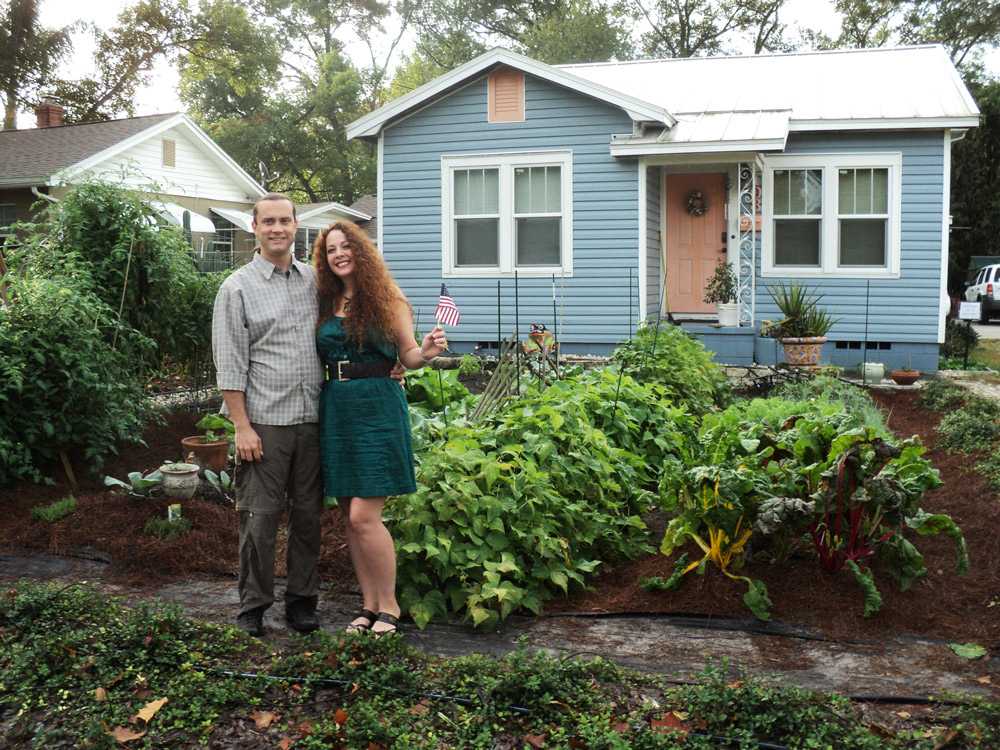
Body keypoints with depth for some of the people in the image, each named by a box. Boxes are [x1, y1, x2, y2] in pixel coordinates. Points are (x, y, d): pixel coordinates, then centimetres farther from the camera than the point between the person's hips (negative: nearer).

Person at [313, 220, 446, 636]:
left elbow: (408, 355, -2)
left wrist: (427, 351, -21)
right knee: (349, 517, 8)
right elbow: (317, 358, 16)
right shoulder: (325, 304, 12)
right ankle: (369, 603, 20)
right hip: (335, 409, 5)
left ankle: (389, 606, 6)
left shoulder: (387, 298, 0)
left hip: (376, 406, -5)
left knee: (364, 516, -9)